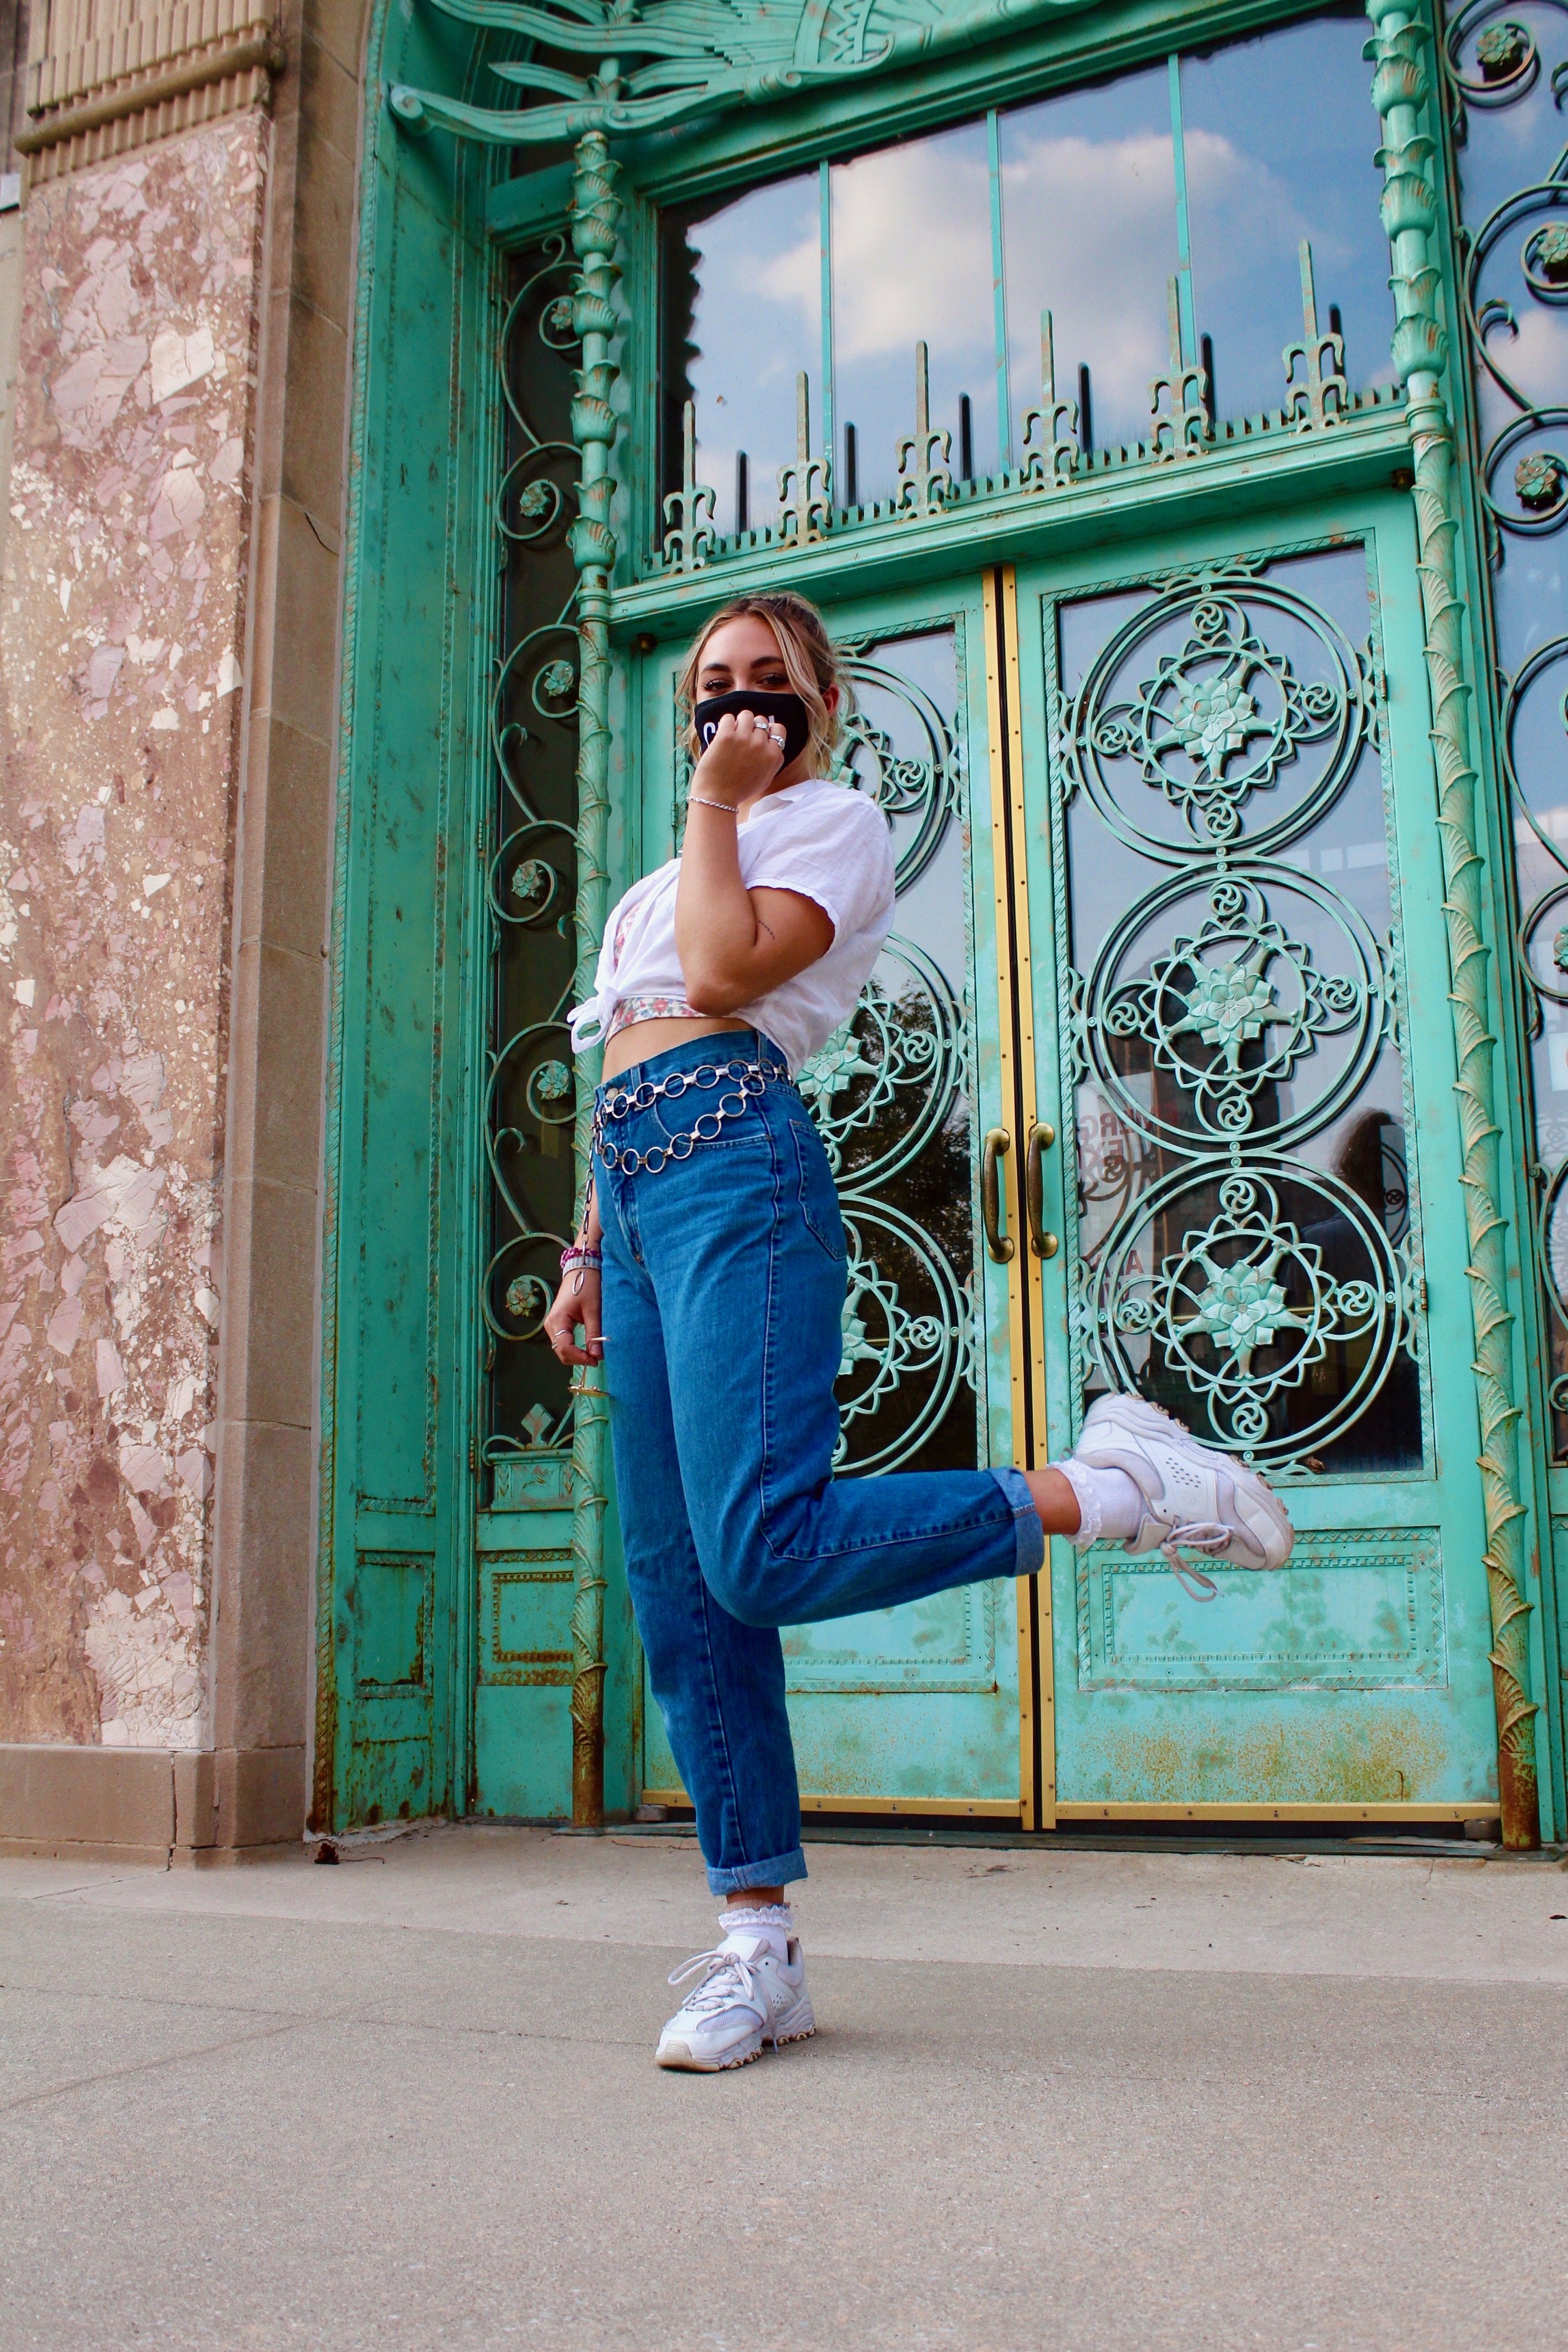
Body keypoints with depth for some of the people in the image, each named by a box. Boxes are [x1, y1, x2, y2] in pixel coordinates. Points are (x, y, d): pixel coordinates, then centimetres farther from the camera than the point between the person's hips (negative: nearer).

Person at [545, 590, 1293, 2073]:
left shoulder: (833, 821, 8)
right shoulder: (676, 877, 32)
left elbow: (724, 976, -11)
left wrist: (718, 802, 1)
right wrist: (587, 1255, 20)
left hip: (736, 1169, -8)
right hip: (637, 1189, 8)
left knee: (761, 1551, -25)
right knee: (677, 1589, 1)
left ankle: (1108, 1489, -9)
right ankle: (758, 1952, 6)